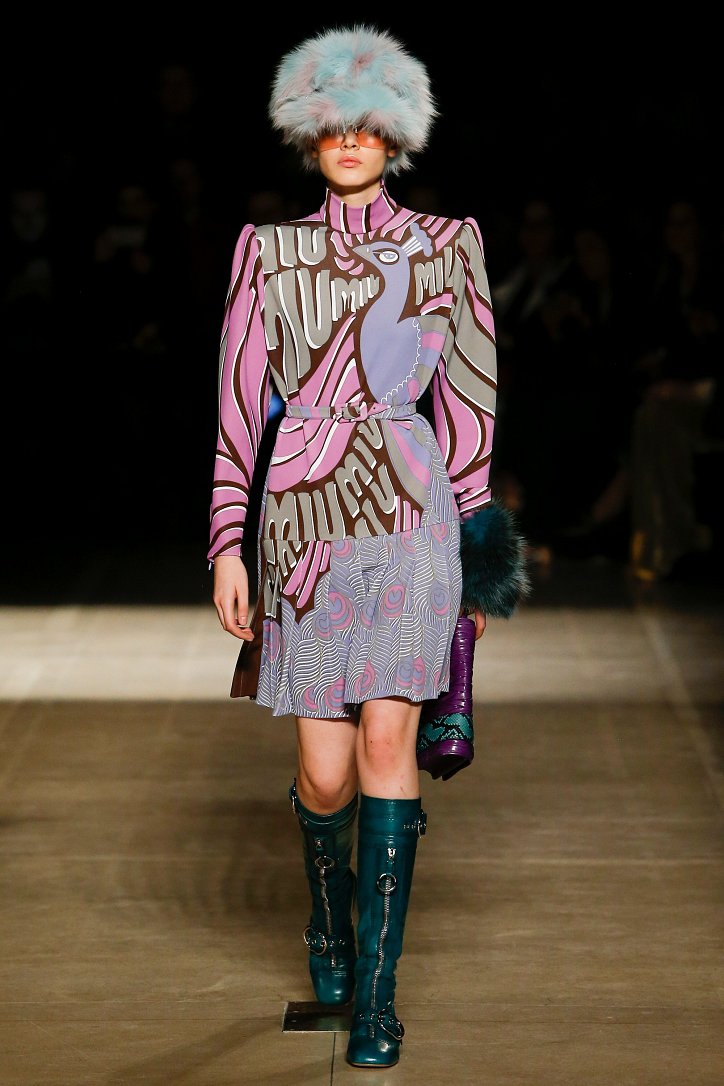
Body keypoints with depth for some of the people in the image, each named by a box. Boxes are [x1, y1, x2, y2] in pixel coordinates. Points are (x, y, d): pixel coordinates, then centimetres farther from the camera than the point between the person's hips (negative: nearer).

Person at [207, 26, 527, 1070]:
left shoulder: (444, 244, 8)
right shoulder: (268, 250, 8)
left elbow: (467, 394, 11)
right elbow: (241, 401, 7)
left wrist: (475, 517, 10)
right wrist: (229, 543, 2)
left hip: (410, 507, 0)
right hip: (304, 515, 1)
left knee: (386, 740, -11)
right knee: (325, 771, 0)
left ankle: (377, 990, -1)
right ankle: (331, 912, 34)